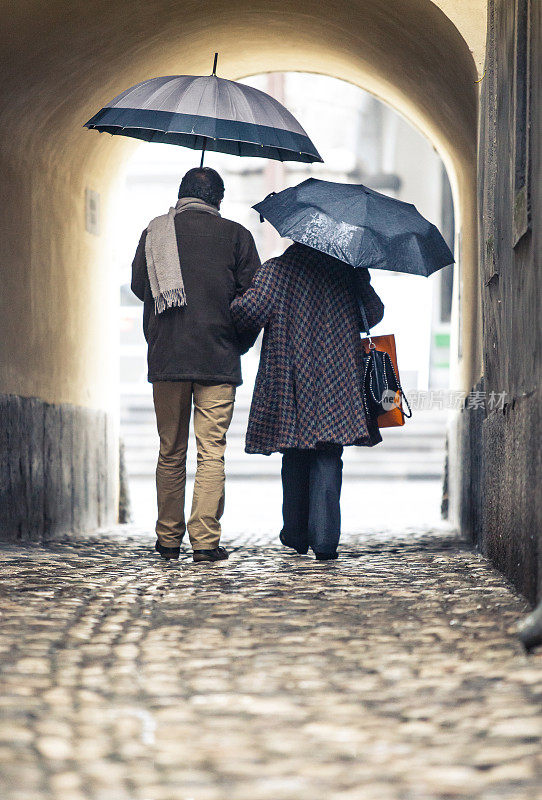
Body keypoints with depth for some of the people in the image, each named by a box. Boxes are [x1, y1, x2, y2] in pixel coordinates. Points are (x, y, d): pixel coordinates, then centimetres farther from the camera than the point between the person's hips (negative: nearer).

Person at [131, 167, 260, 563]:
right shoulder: (235, 234, 1)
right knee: (212, 452, -1)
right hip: (219, 360, -2)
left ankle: (168, 538, 16)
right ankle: (206, 540, -6)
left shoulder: (154, 232, 6)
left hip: (166, 358, 2)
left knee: (171, 452, 12)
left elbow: (139, 285, 11)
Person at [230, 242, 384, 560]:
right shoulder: (350, 271, 4)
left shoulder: (277, 269, -3)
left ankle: (296, 534, 22)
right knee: (328, 458, 2)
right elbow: (374, 313, 13)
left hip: (291, 383, 0)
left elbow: (251, 309, -13)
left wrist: (236, 315, 8)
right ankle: (325, 540, -8)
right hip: (337, 383, 1)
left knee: (295, 458, 12)